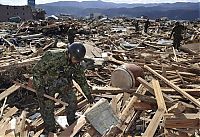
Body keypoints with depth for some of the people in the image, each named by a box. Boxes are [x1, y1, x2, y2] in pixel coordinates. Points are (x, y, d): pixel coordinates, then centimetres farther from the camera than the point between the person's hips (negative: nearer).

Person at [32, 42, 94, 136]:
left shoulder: (76, 64, -14)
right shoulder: (52, 56, -33)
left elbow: (81, 79, 1)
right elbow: (37, 70, -24)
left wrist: (88, 95, 7)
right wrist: (40, 88, -28)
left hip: (63, 82, 5)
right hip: (47, 83, -4)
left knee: (72, 100, 1)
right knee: (47, 107, -1)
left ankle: (72, 124, 26)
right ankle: (50, 129, 24)